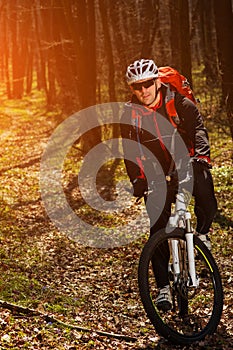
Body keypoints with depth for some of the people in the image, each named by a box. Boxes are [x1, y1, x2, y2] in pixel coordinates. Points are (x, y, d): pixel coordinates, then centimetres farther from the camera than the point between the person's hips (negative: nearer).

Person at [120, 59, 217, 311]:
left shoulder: (179, 103, -8)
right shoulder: (129, 115, -2)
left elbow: (198, 127, -17)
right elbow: (130, 152, 0)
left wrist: (201, 155, -35)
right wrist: (137, 181, -13)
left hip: (188, 166, -1)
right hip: (157, 175, 1)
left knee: (207, 202, -27)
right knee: (158, 230, -7)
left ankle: (202, 234, 8)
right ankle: (163, 287, 2)